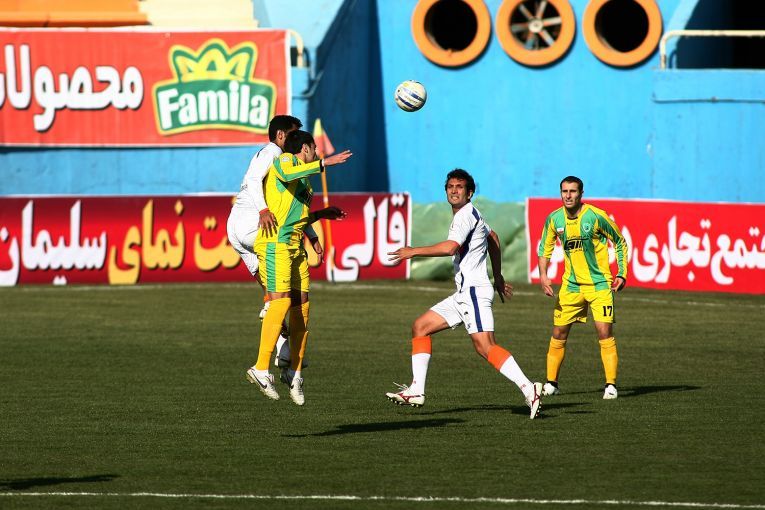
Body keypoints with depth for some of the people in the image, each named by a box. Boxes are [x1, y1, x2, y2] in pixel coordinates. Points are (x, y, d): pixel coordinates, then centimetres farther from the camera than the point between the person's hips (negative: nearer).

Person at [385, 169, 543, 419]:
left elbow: (450, 247, -26)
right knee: (420, 327, 11)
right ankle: (416, 391, 9)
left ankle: (528, 389, -26)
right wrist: (498, 277, 37)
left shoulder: (466, 215, -11)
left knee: (485, 347, -20)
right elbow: (493, 239, 35)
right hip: (463, 294, 11)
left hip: (474, 290, -11)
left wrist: (413, 251, -18)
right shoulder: (471, 215, 20)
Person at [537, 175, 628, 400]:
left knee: (605, 333, -12)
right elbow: (545, 248, 12)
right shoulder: (554, 219, -2)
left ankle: (611, 385, -8)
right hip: (570, 285, 4)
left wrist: (622, 274, -5)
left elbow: (620, 243, 0)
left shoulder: (596, 216, -13)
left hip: (600, 284, -4)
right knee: (558, 333, 5)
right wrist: (543, 275, -3)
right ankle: (551, 383, 17)